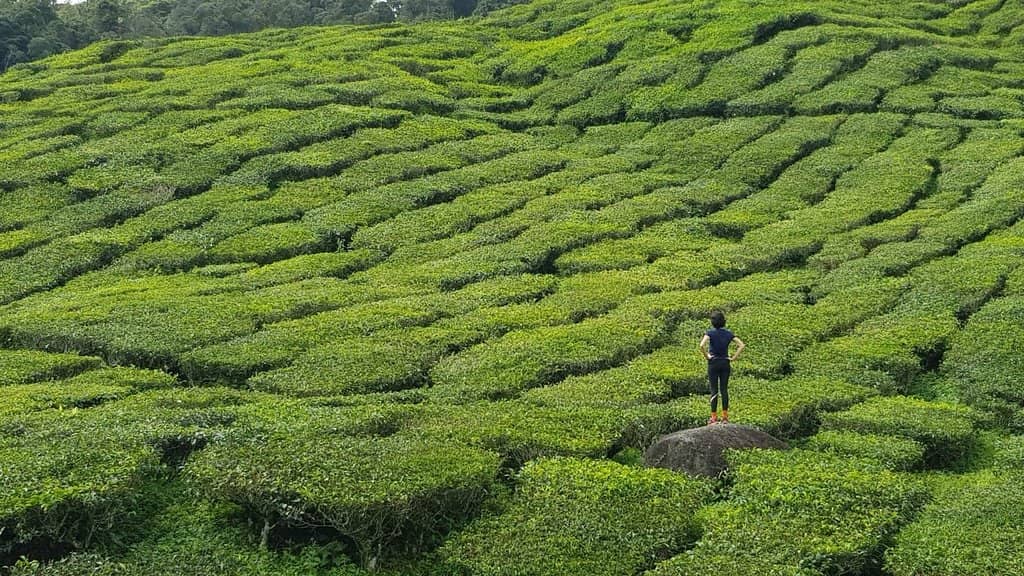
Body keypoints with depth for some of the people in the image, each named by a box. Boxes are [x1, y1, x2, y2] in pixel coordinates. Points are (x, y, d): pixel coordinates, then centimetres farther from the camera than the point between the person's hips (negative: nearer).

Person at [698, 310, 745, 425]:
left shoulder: (710, 333, -11)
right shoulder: (728, 333, 1)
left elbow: (701, 346, -26)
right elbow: (742, 345, -4)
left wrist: (706, 356, -12)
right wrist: (733, 358, -2)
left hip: (713, 363, -3)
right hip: (725, 364, 3)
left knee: (714, 391, 2)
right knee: (724, 390, 8)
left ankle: (714, 417, 3)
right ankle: (725, 417, 9)